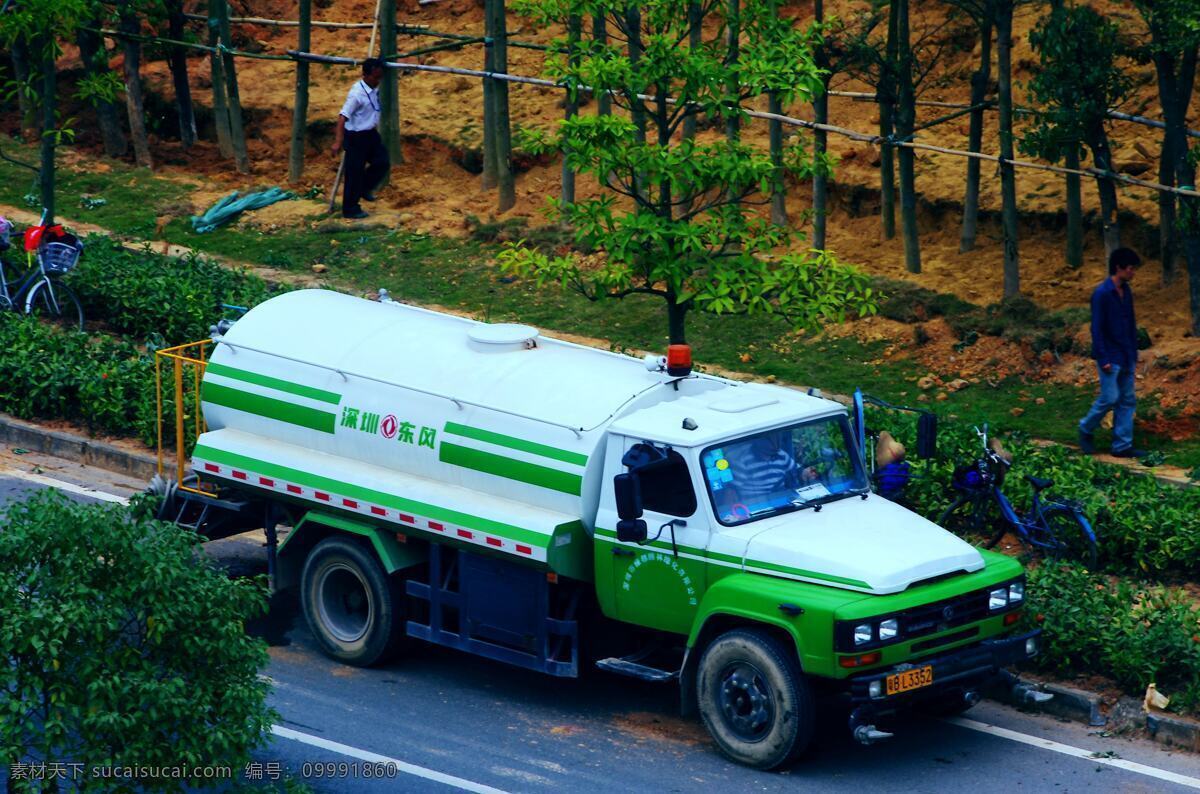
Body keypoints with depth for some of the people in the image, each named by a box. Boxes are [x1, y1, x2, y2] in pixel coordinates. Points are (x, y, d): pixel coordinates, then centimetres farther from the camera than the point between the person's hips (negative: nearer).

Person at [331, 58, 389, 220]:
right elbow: (343, 117, -29)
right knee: (355, 172, 1)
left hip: (370, 134, 8)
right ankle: (350, 209, 13)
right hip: (356, 136, -8)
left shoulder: (374, 89, 0)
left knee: (382, 162, 8)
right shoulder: (357, 93, -25)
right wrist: (338, 141, -35)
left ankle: (365, 188, 31)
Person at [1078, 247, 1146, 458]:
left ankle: (1122, 446, 10)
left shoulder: (1126, 292, 9)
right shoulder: (1101, 294, -16)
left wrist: (1134, 354, 17)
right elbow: (1097, 328, -16)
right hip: (1110, 357, -8)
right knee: (1110, 398, -7)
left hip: (1126, 358, 8)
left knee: (1127, 400, 7)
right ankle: (1086, 429, 17)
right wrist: (1103, 359, -18)